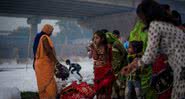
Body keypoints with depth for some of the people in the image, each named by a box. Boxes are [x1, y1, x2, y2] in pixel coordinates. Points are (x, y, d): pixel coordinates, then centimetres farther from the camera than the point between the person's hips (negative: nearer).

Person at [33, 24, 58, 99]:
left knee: (43, 84, 14)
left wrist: (35, 62, 27)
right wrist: (57, 62, -20)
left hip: (41, 64, 10)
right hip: (45, 65, -10)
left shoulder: (39, 37, 16)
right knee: (47, 84, -9)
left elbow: (36, 51, 21)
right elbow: (49, 51, -22)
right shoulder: (45, 38, -14)